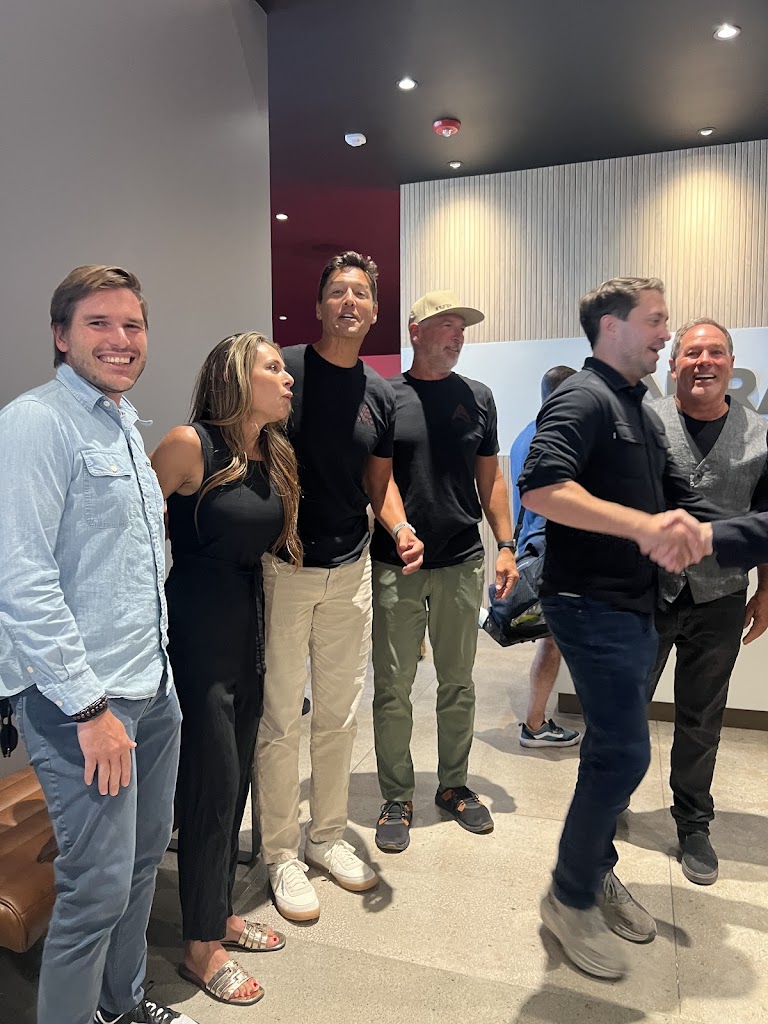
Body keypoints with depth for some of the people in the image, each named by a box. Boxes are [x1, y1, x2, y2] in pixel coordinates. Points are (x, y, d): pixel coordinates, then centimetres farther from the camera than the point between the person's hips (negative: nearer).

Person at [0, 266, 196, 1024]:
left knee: (145, 855, 20)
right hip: (83, 700, -8)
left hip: (151, 688, 8)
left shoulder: (125, 423, 13)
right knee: (100, 885, 3)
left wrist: (155, 672, 15)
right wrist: (89, 706, -19)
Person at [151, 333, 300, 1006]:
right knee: (213, 786, 3)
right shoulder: (191, 445, -16)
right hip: (196, 633, -7)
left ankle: (221, 913, 37)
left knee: (236, 780, 17)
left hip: (249, 628, 7)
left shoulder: (276, 456, 7)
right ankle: (202, 945, 24)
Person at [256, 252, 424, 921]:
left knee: (340, 713, 15)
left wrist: (401, 528, -7)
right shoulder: (285, 371, -8)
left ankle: (328, 836, 34)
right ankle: (282, 854, 25)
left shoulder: (380, 395, 7)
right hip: (282, 569, -5)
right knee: (282, 717, 4)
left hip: (350, 570, 5)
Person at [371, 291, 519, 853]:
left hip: (462, 564, 3)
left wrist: (506, 544, 4)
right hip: (394, 568, -2)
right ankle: (397, 797, 23)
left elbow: (490, 477, 12)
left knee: (458, 684, 14)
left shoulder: (477, 397, 8)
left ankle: (454, 785, 32)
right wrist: (392, 533, -7)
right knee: (394, 688, 5)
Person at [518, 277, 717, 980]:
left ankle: (599, 871, 35)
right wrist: (642, 524, -36)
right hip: (591, 603, -9)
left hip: (634, 605, 9)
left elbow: (680, 505, 21)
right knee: (623, 753, -6)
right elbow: (541, 488, -30)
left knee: (614, 748, 17)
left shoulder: (642, 414, 17)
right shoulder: (584, 397, -13)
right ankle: (569, 899, 14)